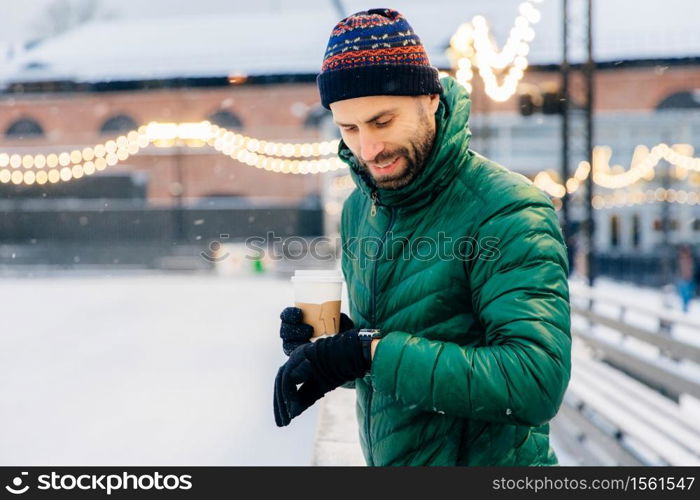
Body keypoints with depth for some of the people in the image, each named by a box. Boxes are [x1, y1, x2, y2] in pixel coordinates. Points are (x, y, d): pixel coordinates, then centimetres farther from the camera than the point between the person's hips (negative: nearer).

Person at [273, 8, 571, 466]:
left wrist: (371, 351, -32)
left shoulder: (509, 213, -21)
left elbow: (537, 382, -30)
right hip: (384, 455, 6)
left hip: (487, 461, -6)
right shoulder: (358, 210, 0)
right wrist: (322, 343, -13)